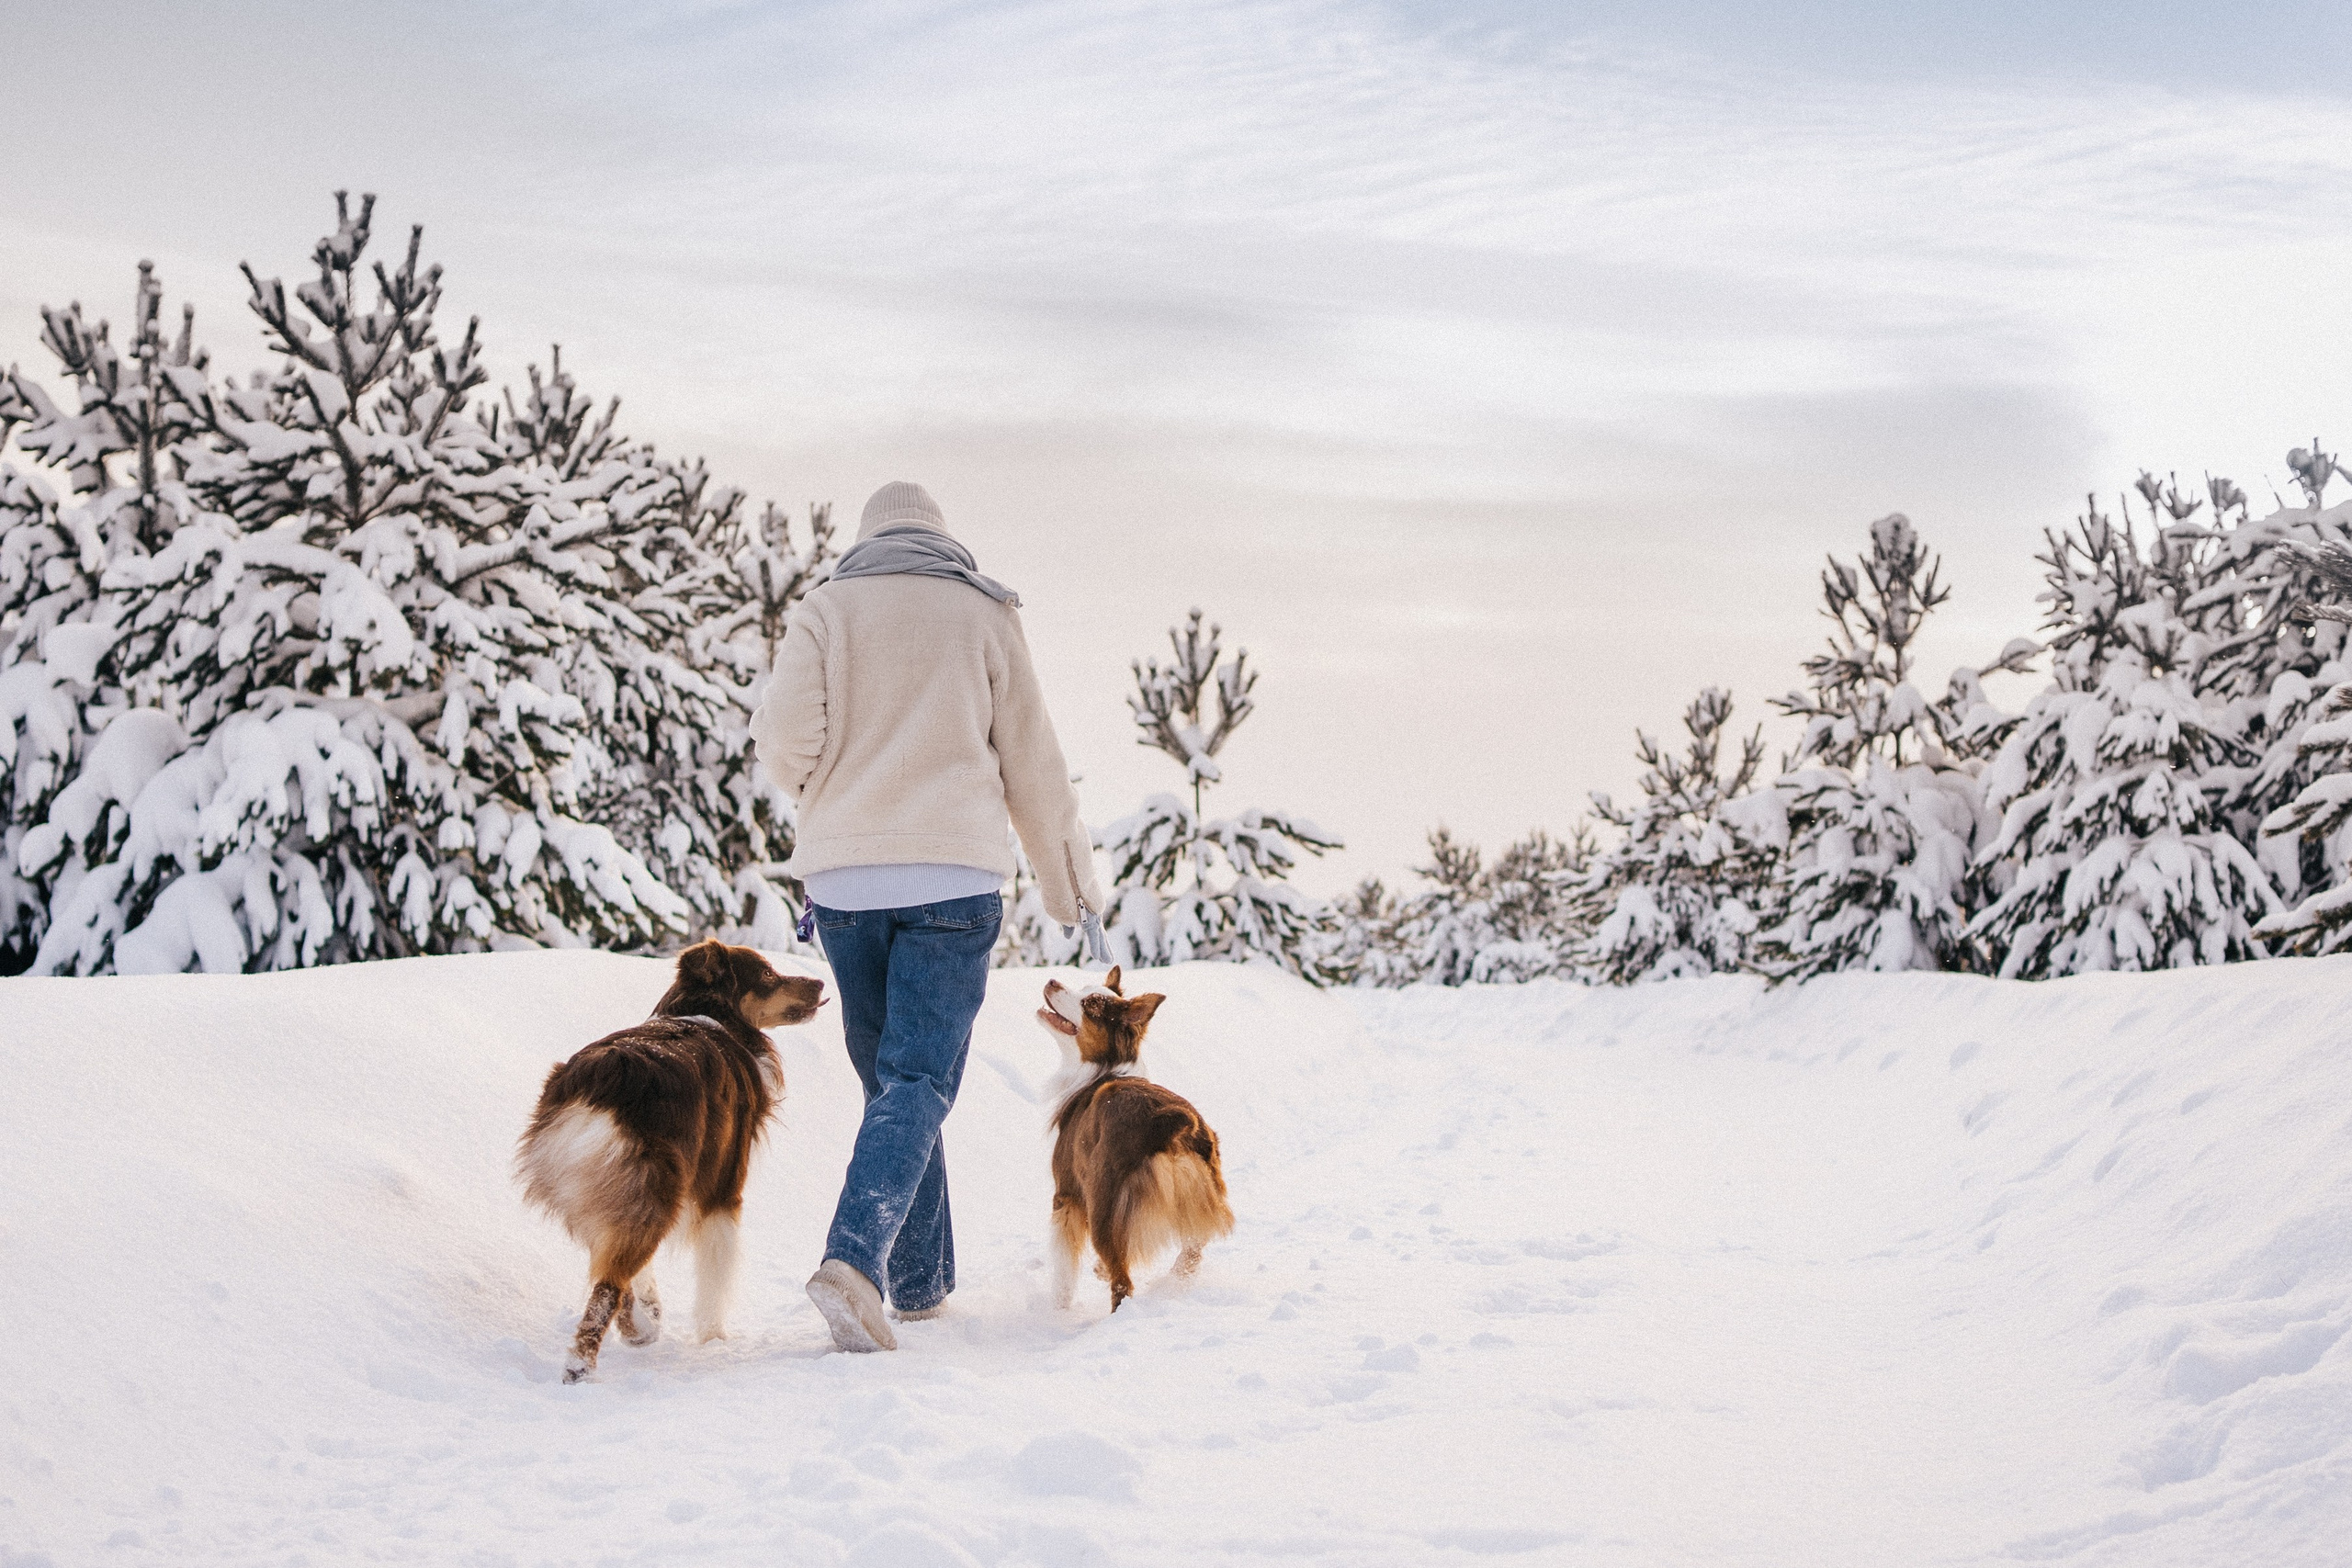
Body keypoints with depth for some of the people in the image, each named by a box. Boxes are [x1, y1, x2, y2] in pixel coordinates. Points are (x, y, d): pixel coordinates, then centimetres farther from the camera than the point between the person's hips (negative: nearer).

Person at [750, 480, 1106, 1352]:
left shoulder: (824, 610, 7)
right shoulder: (983, 615, 7)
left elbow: (784, 742, -5)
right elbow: (1031, 759, 8)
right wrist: (1065, 877, 18)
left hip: (842, 877, 2)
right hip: (953, 876, -2)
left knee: (888, 1076, 15)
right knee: (919, 1078, -6)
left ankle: (920, 1282, 18)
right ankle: (853, 1260, -26)